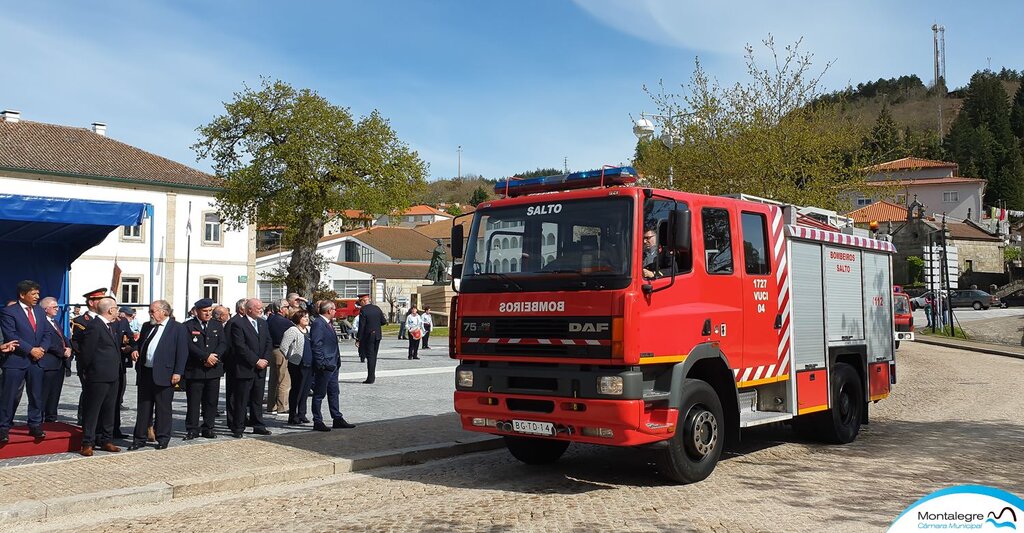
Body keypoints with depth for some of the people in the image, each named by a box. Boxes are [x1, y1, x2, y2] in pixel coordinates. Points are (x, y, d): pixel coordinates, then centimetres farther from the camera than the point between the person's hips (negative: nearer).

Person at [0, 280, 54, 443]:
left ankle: (35, 426, 17)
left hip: (37, 361, 5)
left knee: (37, 395, 8)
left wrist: (42, 348, -7)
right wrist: (31, 350, -17)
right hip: (16, 361, -5)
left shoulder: (40, 312, 14)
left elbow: (47, 333, 12)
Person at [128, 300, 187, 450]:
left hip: (164, 374, -5)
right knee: (143, 408, 10)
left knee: (163, 408, 4)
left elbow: (182, 352, -8)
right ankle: (139, 438, 17)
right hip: (145, 373, 6)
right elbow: (140, 344, 27)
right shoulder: (146, 326, 15)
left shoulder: (177, 328, -4)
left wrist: (177, 373, -14)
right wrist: (135, 350, 3)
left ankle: (163, 439, 14)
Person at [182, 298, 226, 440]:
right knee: (193, 401, 0)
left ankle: (208, 429, 15)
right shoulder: (188, 326, 0)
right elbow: (189, 345, -11)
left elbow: (223, 343, 4)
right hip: (194, 370, -3)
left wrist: (214, 356, -13)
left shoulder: (218, 326, 13)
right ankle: (192, 429, 8)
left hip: (214, 369, 3)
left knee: (211, 401, 6)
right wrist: (206, 357, -17)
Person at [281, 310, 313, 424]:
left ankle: (302, 414, 20)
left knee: (305, 390, 10)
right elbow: (283, 346, -13)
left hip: (309, 365, 7)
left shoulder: (309, 330, 11)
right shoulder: (292, 330, -11)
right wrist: (289, 358, -2)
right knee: (296, 390, -2)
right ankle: (293, 416, 7)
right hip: (297, 365, -7)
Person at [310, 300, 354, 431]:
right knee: (319, 394, 0)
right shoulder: (318, 324, -16)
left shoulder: (328, 323, 15)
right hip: (324, 366, -10)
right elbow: (316, 345, -21)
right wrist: (321, 364, -22)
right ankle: (317, 422, 7)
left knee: (334, 392, 15)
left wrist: (337, 359, 18)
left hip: (333, 365, 10)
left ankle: (337, 419, 23)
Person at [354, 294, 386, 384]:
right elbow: (384, 321, 7)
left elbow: (361, 326, -17)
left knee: (370, 356, -2)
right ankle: (372, 376, 22)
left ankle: (370, 378, -1)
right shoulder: (377, 308, 5)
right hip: (377, 336, 6)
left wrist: (358, 339, -13)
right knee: (374, 356, 15)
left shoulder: (363, 310, -14)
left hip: (368, 336, -6)